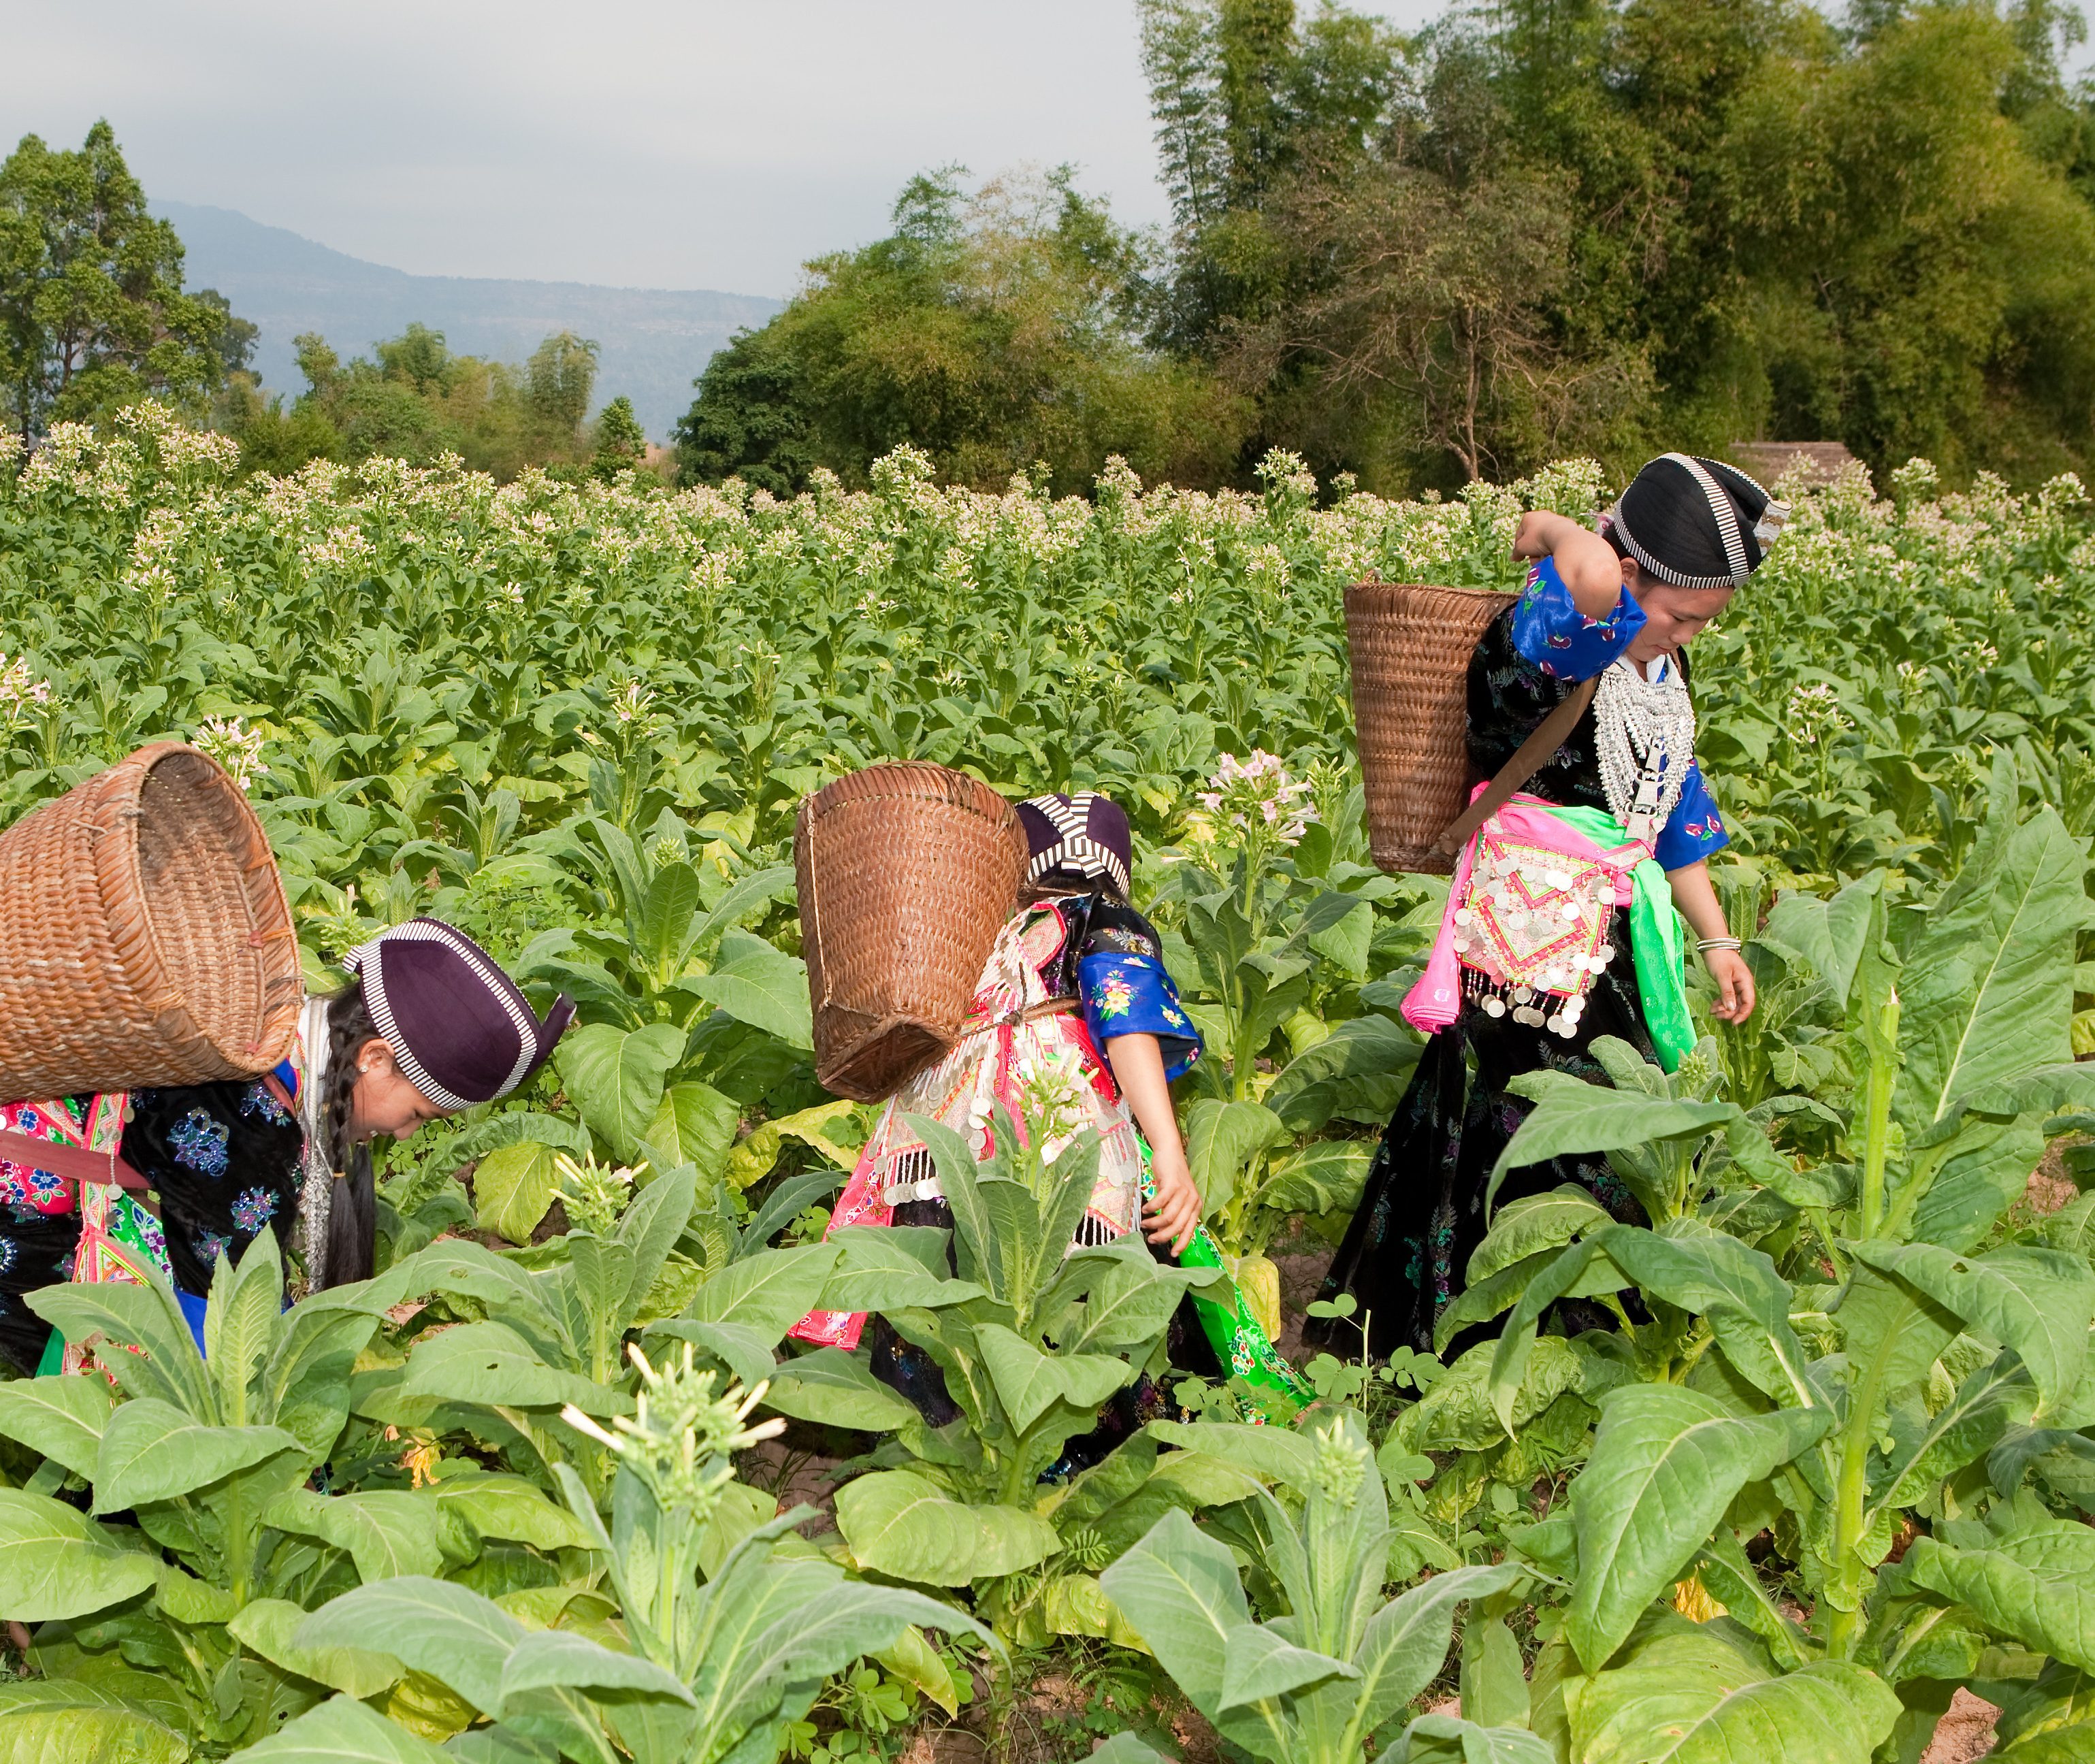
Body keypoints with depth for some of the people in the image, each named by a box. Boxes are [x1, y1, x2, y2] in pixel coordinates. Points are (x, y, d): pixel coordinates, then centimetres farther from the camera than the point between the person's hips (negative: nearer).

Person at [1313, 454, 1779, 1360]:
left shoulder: (1659, 669, 11)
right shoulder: (1540, 643, -18)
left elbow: (1675, 812, 20)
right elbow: (1590, 576, -44)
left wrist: (1716, 940, 21)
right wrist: (1559, 531, -21)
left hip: (1615, 936, 9)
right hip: (1532, 938, -9)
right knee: (1552, 1144, -7)